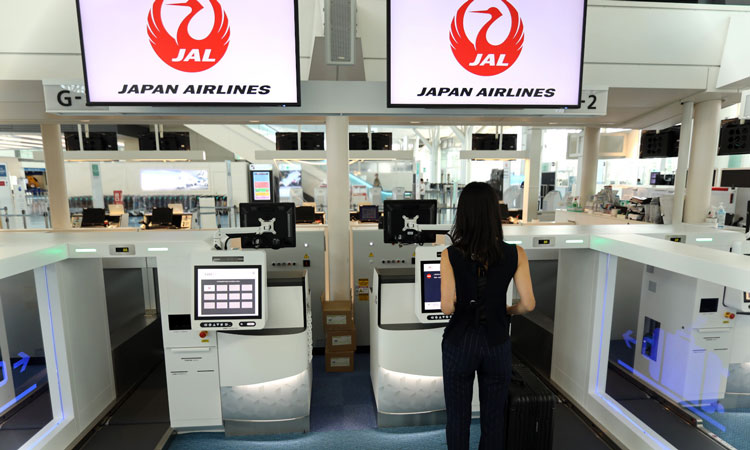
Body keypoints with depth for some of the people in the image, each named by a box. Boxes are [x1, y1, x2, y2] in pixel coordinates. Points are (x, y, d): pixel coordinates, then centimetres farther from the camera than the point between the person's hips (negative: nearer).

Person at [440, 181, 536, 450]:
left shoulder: (450, 255, -15)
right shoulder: (515, 254, -10)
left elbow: (447, 307, -16)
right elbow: (528, 304, -9)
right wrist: (507, 311, 11)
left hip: (459, 344, -1)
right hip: (496, 344, 2)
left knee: (458, 417, 17)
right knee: (493, 418, 20)